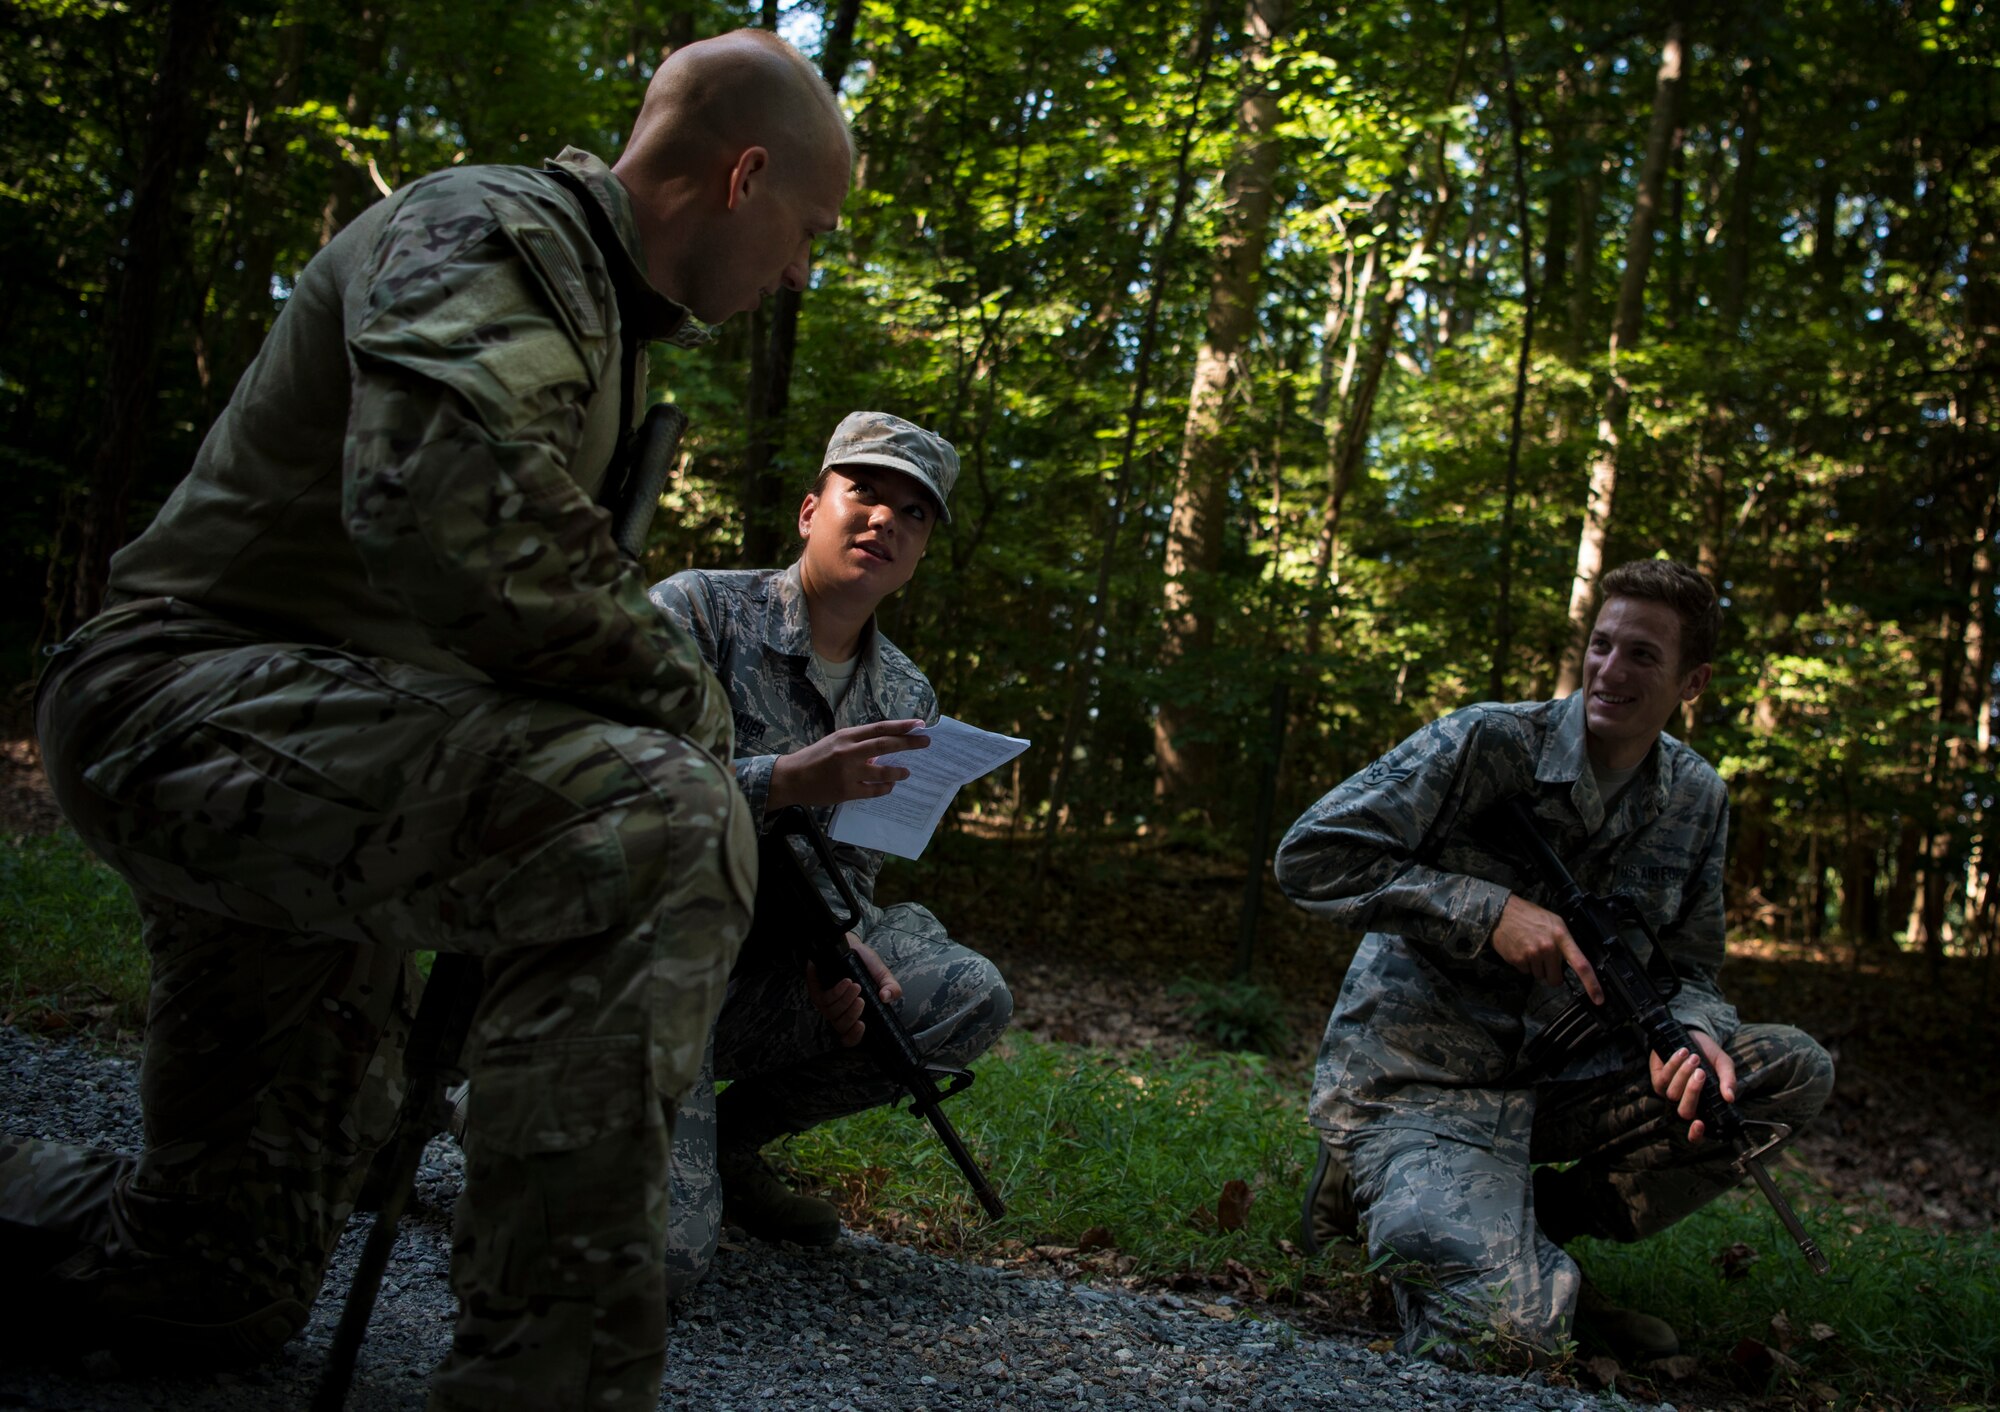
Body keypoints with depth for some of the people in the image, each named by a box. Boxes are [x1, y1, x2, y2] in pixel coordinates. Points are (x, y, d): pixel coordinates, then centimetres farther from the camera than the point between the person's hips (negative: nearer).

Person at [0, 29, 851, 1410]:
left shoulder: (606, 320, 19)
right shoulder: (491, 231, -12)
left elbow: (555, 578, 27)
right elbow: (447, 506, -32)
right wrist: (688, 705, -20)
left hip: (316, 747, 10)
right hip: (194, 706, -10)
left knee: (226, 1291, 14)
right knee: (657, 828, -34)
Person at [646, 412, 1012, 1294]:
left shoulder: (906, 701, 9)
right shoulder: (696, 608, -8)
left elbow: (850, 863, 12)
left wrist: (840, 945, -12)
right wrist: (784, 780, -31)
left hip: (756, 978, 6)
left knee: (970, 998, -13)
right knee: (658, 1253, -23)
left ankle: (725, 1139, 5)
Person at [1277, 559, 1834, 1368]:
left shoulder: (1697, 800, 5)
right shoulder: (1487, 743, -13)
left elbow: (1685, 969, 11)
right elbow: (1310, 857, -16)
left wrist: (1694, 1033, -15)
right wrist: (1490, 910, -23)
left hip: (1551, 1080, 7)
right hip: (1415, 1082, -6)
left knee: (1796, 1073, -7)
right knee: (1513, 1330, -29)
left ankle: (1538, 1221, -1)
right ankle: (1394, 1200, 4)